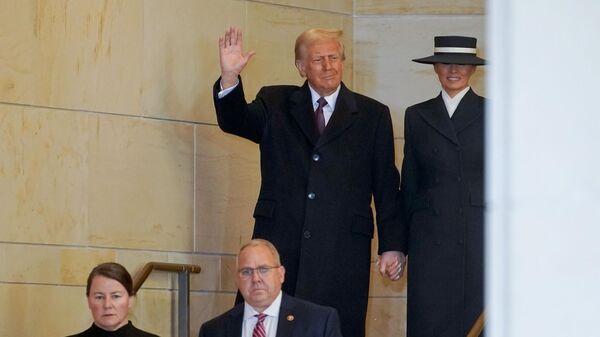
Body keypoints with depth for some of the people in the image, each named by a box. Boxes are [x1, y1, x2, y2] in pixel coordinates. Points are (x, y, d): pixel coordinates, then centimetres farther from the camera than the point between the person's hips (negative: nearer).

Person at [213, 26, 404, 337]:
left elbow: (386, 186, 9)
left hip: (343, 250, -1)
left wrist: (392, 246, 3)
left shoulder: (373, 116, 10)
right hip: (279, 244, 1)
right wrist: (229, 77, -22)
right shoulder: (275, 104, 13)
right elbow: (234, 122, -4)